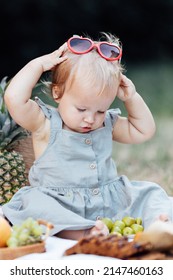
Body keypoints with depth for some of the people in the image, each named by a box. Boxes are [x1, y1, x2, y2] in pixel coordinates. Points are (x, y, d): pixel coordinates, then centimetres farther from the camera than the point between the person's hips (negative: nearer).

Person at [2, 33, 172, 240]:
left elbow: (144, 131, 21)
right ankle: (82, 232, -50)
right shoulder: (45, 125, -5)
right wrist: (39, 64, -11)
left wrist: (132, 98, 8)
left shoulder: (107, 124, 12)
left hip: (111, 204, 5)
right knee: (34, 202, -35)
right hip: (61, 207, -5)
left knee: (150, 193, -9)